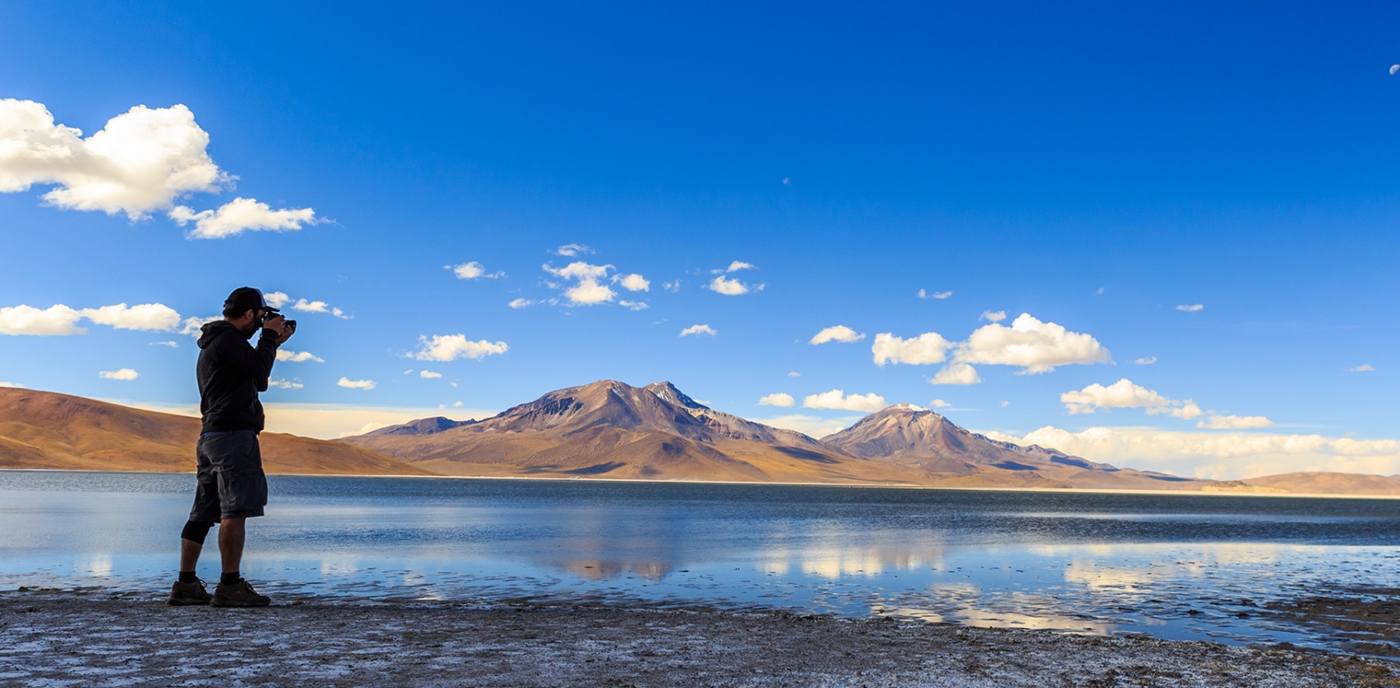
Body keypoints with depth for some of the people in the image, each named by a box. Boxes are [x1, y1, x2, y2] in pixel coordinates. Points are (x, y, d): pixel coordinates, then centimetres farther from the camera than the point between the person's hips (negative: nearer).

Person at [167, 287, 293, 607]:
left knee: (204, 513, 9)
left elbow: (255, 378, 27)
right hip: (233, 434, -10)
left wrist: (272, 343, 20)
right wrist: (270, 336, -4)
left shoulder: (212, 342, 24)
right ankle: (230, 586, -11)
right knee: (235, 511, -11)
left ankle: (186, 585, 12)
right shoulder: (228, 338, -9)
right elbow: (259, 372, -16)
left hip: (211, 437, 10)